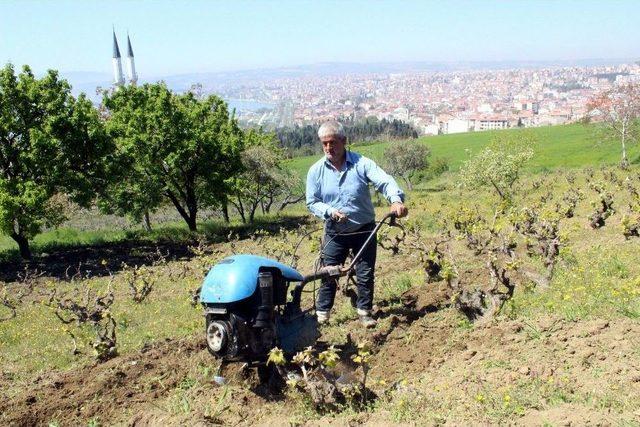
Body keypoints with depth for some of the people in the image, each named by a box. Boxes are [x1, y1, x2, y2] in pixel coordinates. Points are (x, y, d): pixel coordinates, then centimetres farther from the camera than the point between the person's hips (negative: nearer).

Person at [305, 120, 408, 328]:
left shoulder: (361, 163, -11)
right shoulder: (316, 171, -5)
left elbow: (385, 181, -23)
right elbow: (312, 202, 1)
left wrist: (396, 200, -44)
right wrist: (330, 211, -19)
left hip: (364, 230, -1)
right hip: (335, 233, 1)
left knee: (365, 274, 8)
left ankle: (364, 311, 26)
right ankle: (322, 313, 20)